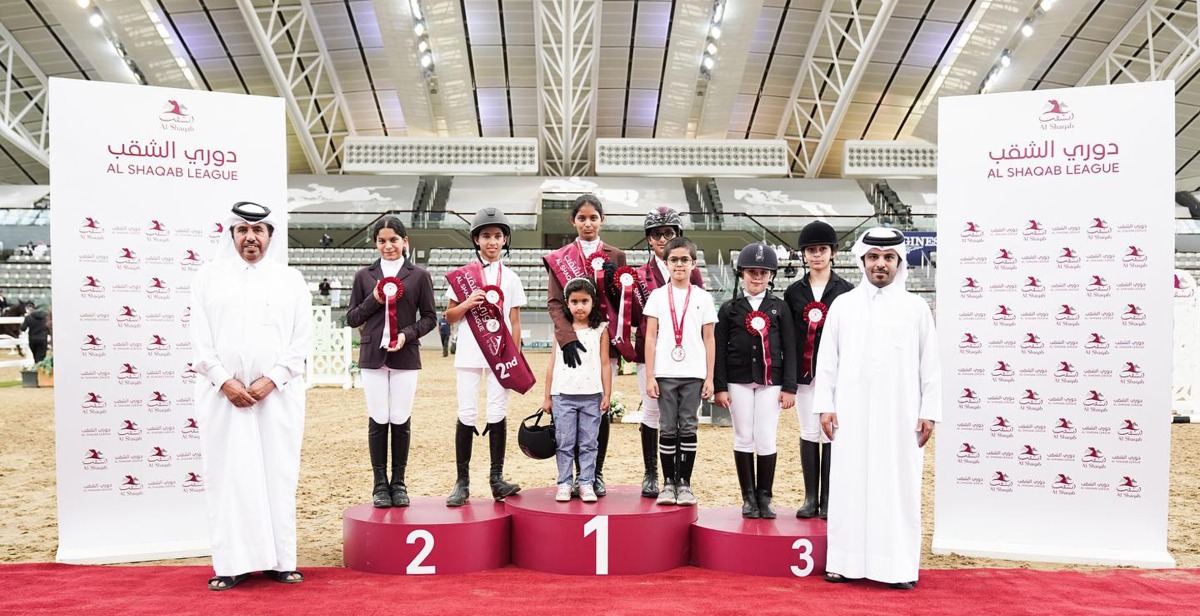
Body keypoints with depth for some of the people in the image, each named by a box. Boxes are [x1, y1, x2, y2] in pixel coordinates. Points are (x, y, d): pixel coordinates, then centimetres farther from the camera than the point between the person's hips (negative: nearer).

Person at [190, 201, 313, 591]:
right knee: (227, 477, 1)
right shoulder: (208, 278, 8)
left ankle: (280, 561, 10)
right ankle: (232, 564, 8)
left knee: (279, 475, 3)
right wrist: (225, 382, -9)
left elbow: (301, 341, 2)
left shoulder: (291, 280, 8)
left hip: (278, 394, 0)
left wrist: (271, 380, -9)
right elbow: (200, 340, 2)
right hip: (223, 394, 0)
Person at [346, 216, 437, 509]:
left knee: (401, 421, 3)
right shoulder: (364, 275, 8)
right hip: (373, 356, 1)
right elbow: (352, 318, 8)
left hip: (405, 356, -1)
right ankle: (380, 484, 13)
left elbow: (429, 317, 5)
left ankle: (398, 482, 16)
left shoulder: (419, 275, 4)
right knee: (378, 420, 3)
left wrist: (408, 334, -11)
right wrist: (373, 300, -8)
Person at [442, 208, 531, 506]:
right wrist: (467, 304, -14)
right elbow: (449, 317, 6)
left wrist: (516, 358, 2)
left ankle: (496, 478, 10)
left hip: (500, 354, 1)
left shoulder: (511, 278, 8)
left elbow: (515, 322, 8)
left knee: (497, 414, 2)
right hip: (469, 354, -1)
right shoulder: (461, 275, 5)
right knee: (466, 415, -1)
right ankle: (462, 482, 4)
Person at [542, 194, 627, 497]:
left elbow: (624, 302, 8)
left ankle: (597, 473, 15)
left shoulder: (615, 256, 8)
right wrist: (568, 338, -18)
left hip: (605, 340, 1)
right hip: (572, 341, -1)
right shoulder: (559, 258, 5)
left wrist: (614, 284, -13)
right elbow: (554, 302, -3)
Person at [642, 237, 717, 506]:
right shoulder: (658, 295, 5)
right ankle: (668, 483, 11)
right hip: (665, 373, 0)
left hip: (693, 374, 0)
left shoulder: (703, 297, 7)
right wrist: (649, 376, -3)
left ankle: (684, 483, 11)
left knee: (688, 428, 4)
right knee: (667, 429, 4)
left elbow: (709, 340, 7)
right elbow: (650, 337, 3)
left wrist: (709, 378, 1)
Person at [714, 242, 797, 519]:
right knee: (743, 439, 5)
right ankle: (749, 498, 14)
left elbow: (790, 349, 3)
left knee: (766, 440, -1)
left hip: (770, 382, 0)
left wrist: (789, 387, -3)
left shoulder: (780, 308, 5)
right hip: (738, 382, 1)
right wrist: (719, 387, -3)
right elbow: (720, 349, 3)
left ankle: (765, 498, 10)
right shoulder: (730, 308, 5)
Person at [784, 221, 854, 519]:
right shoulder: (794, 291, 7)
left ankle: (828, 500, 9)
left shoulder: (846, 290, 2)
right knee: (809, 434, 6)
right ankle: (811, 498, 14)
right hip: (804, 372, 2)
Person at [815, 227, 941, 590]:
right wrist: (825, 405, 2)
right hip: (852, 413, 1)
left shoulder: (916, 307, 6)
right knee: (850, 485, 2)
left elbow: (929, 364, 5)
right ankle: (847, 562, 9)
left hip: (900, 415, -1)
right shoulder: (843, 305, 8)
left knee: (900, 487, 1)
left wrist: (929, 412, 0)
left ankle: (900, 566, 9)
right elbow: (827, 359, 8)